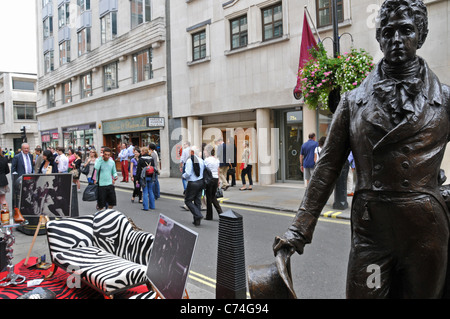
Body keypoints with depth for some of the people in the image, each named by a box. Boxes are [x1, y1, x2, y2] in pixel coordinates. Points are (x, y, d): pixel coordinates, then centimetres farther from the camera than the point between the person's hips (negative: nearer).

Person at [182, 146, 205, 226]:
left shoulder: (189, 161, -14)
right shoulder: (201, 160, 3)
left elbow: (188, 173, -19)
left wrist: (184, 176, 1)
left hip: (192, 183, -6)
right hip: (200, 182, 6)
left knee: (188, 200, 7)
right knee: (198, 201, 12)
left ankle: (198, 215, -7)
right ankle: (197, 221, 15)